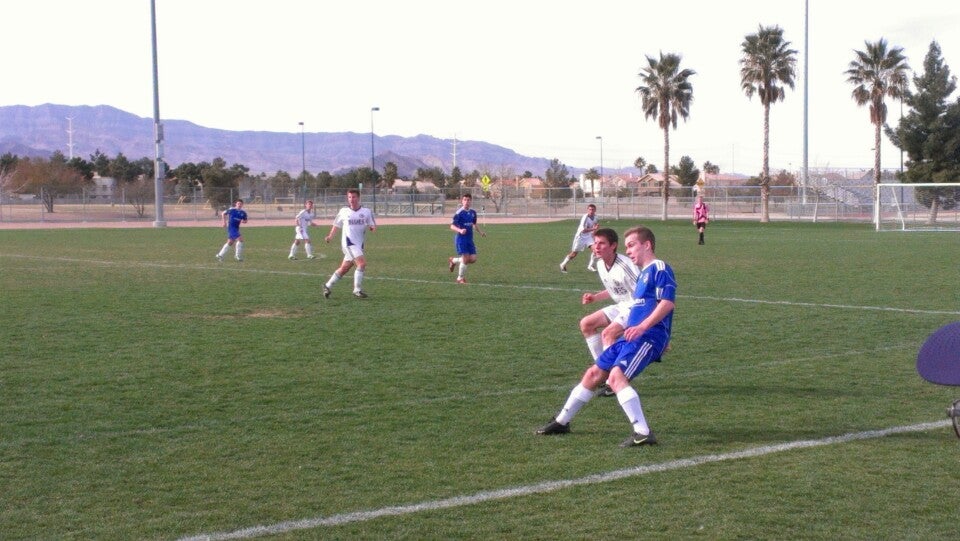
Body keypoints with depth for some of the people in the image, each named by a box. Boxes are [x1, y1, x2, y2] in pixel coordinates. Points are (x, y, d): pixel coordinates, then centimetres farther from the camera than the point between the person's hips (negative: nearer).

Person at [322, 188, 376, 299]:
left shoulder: (366, 212, 3)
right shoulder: (344, 211, 3)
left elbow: (372, 226, 3)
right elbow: (337, 224, 18)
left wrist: (373, 227, -19)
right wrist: (330, 236, 13)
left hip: (359, 244, 3)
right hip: (348, 242, -3)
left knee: (344, 268, 10)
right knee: (362, 263, -20)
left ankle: (328, 286, 28)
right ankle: (357, 290, -11)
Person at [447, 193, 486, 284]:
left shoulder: (473, 212, 8)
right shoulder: (459, 213, -12)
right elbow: (452, 226, -16)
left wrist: (480, 232, 14)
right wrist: (460, 230, -33)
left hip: (470, 239, 7)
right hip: (461, 239, -7)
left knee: (473, 259, 0)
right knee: (465, 258, -10)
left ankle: (453, 261, 24)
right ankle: (460, 278, 9)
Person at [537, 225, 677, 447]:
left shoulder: (659, 268, -8)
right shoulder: (644, 273, 21)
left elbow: (668, 302, -20)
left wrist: (642, 327, -27)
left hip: (647, 337, -10)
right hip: (632, 336, 10)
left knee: (616, 377, -27)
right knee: (593, 374, 14)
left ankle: (643, 433, -28)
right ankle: (562, 422, 28)